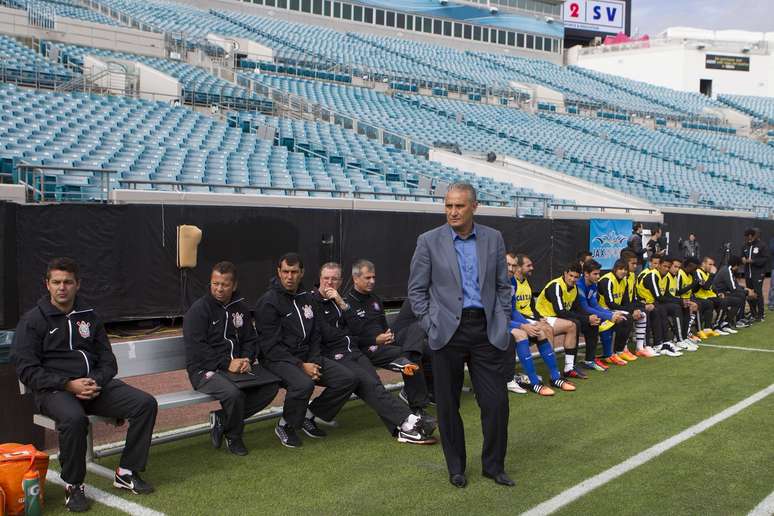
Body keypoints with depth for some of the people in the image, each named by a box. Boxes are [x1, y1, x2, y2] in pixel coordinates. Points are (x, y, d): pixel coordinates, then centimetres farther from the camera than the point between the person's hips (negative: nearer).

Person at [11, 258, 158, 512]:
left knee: (146, 403, -15)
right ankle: (73, 487, -16)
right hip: (53, 389, -5)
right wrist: (69, 385, -18)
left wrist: (96, 382, -9)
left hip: (95, 384, 5)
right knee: (74, 418, -38)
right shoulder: (32, 320, 1)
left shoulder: (89, 317, 15)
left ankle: (126, 472, -3)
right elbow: (27, 370, -7)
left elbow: (108, 360, 14)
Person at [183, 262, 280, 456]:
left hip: (236, 365, 6)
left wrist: (247, 359, -6)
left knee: (271, 385, -16)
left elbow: (250, 340, 17)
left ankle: (221, 418, -4)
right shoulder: (198, 309, -7)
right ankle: (233, 438, -4)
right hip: (205, 369, -6)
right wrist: (227, 364, -20)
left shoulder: (241, 307, 13)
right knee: (233, 393, -35)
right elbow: (196, 348, -15)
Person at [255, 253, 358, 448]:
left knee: (348, 379, -8)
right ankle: (285, 427, -8)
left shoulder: (306, 298, 13)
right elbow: (271, 346, -15)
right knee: (303, 384, -37)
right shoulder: (268, 302, -10)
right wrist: (301, 366, -19)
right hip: (278, 360, -7)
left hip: (307, 357, 7)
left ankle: (309, 416, 8)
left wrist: (314, 362, -4)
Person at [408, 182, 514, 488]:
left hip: (486, 330, 2)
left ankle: (494, 465, 20)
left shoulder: (493, 239, 6)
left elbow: (503, 285, 12)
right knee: (448, 404, 7)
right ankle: (456, 468, 22)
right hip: (448, 333, -1)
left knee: (496, 402, 2)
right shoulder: (429, 242, -1)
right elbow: (416, 290, 2)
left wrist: (503, 323, 5)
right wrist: (430, 325, -5)